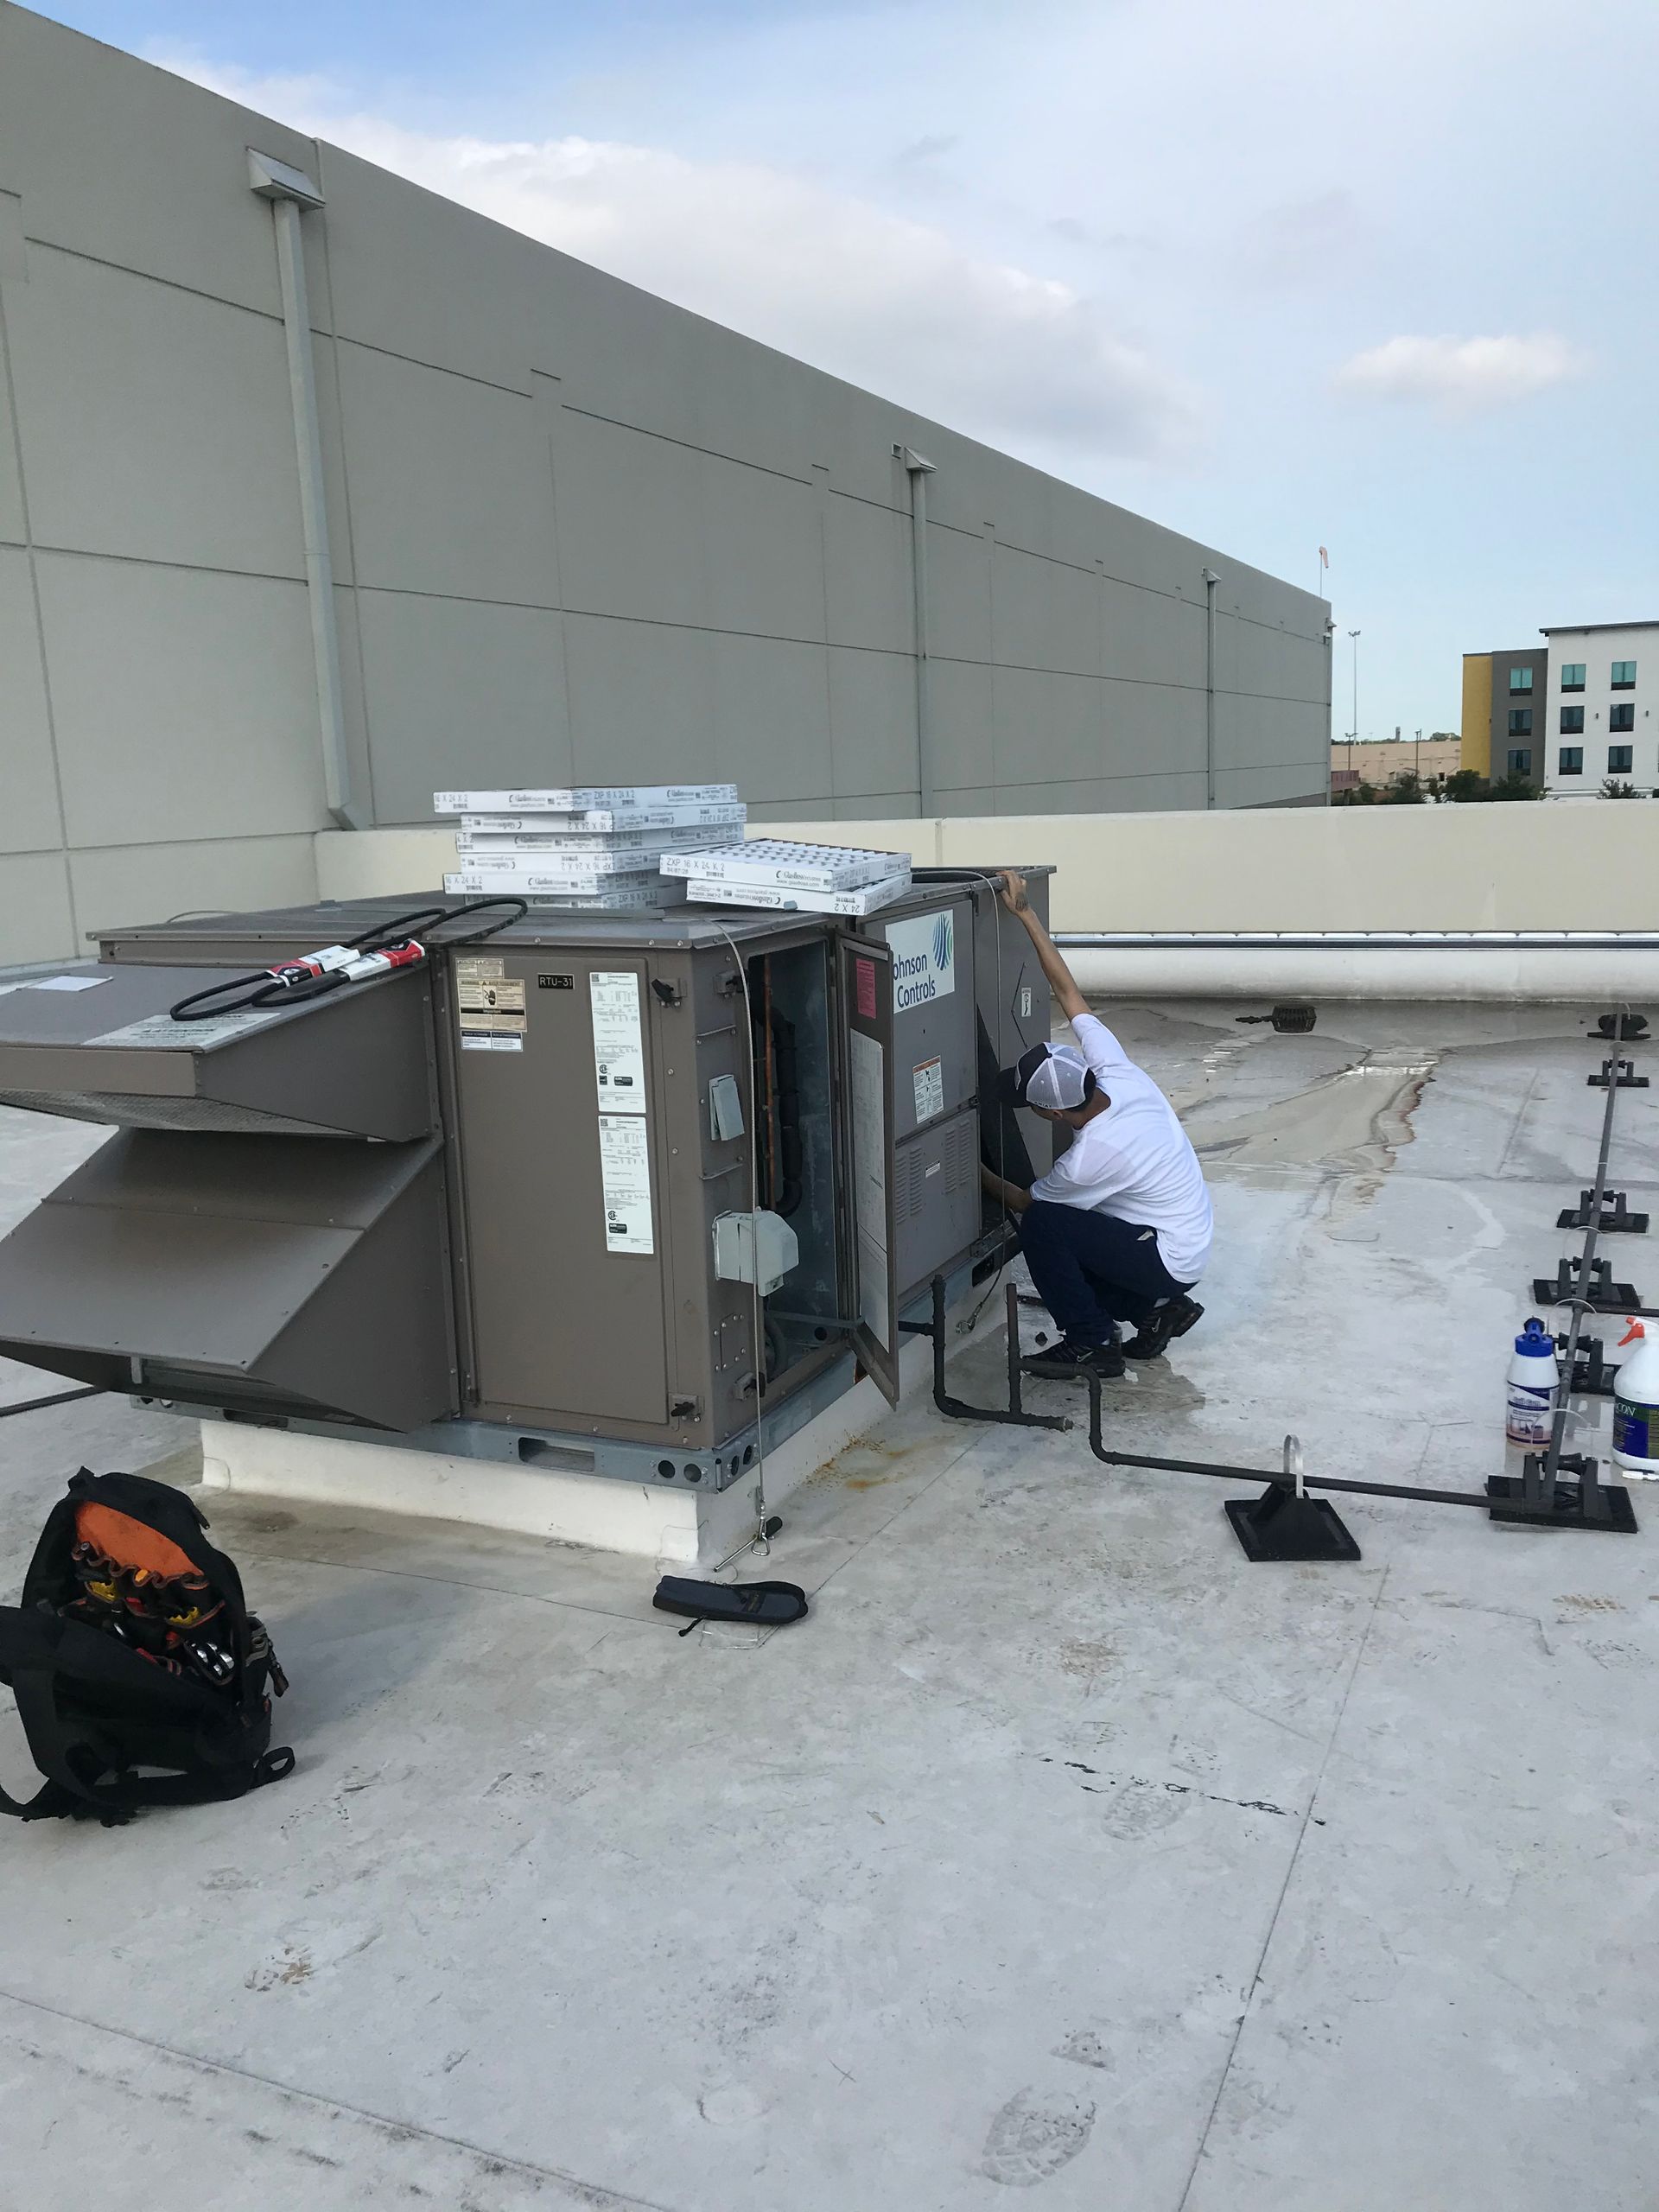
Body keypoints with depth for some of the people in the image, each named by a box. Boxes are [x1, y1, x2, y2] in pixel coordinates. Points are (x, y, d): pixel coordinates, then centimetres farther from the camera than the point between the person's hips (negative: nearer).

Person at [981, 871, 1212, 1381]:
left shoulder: (1089, 1159, -30)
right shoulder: (1114, 1069, -13)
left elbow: (1025, 1202, -9)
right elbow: (1067, 991, -7)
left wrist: (976, 1171, 7)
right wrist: (1026, 914, -9)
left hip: (1169, 1260, -9)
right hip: (1186, 1246, 9)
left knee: (1040, 1226, -19)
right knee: (1059, 1228, 12)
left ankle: (1091, 1343, -5)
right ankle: (1155, 1310, 14)